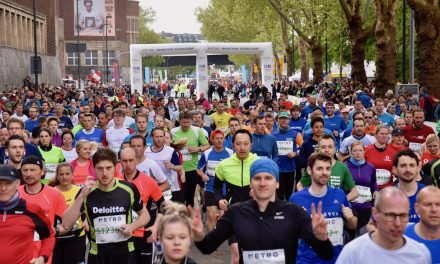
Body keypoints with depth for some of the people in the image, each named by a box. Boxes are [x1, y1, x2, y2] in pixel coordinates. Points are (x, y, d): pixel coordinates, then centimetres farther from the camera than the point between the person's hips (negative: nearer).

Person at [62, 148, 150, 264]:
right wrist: (82, 196, -22)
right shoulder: (87, 192, -7)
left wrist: (132, 226, -13)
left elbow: (145, 215, 6)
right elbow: (66, 225, -13)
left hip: (126, 253, 0)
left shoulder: (129, 189, -8)